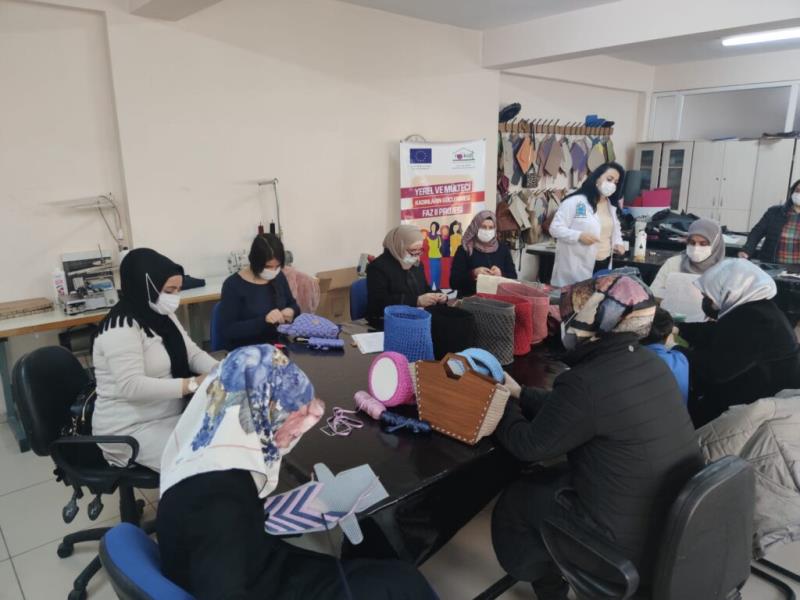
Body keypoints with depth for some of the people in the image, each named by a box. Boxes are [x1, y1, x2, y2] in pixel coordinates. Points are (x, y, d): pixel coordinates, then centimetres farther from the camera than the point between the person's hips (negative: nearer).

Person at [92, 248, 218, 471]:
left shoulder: (163, 316, 8)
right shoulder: (120, 328, -20)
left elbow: (193, 353, 7)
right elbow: (132, 386, -29)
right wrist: (193, 383, -34)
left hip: (172, 415, 8)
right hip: (132, 429, -8)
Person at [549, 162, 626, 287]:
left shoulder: (611, 205, 14)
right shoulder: (575, 201, -11)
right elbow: (555, 228, -13)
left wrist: (617, 242, 9)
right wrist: (579, 236, -26)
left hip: (604, 264, 7)